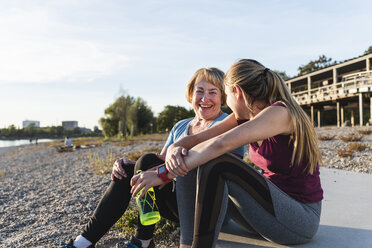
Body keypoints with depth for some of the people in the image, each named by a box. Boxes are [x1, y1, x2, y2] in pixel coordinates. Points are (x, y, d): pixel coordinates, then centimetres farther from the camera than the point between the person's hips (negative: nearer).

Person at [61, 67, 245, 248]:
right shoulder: (180, 127, 14)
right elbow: (161, 161, 9)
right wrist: (128, 164, -10)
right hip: (179, 201, 7)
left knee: (147, 161, -22)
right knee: (126, 170, -10)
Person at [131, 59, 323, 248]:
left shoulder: (280, 113, -20)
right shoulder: (244, 117, 5)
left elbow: (221, 144, -33)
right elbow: (198, 138, -3)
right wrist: (175, 148, -26)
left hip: (302, 218, -7)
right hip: (273, 204, 8)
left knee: (217, 165, -28)